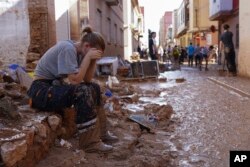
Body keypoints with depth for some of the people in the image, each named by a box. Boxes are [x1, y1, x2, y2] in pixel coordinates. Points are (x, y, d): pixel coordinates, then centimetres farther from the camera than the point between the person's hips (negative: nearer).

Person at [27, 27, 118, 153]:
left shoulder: (78, 52, 5)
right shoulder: (68, 48, -21)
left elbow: (87, 80, 4)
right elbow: (75, 80, -27)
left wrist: (93, 60, -7)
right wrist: (88, 56, -22)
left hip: (54, 86, 10)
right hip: (41, 90, -10)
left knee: (94, 88, 6)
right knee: (82, 92, -28)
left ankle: (99, 132, 13)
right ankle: (90, 142, -18)